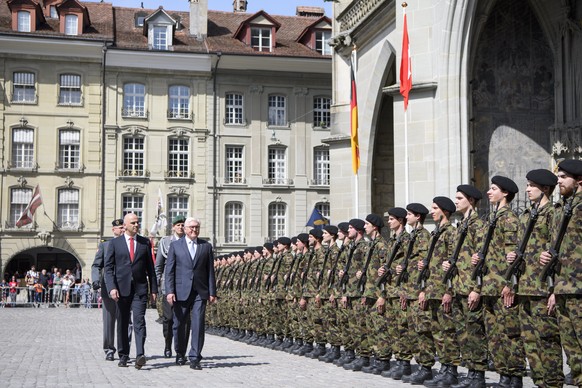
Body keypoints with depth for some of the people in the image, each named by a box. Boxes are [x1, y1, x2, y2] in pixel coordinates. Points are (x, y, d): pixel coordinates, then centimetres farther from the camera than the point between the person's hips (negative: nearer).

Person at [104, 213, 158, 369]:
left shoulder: (145, 242, 10)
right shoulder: (114, 243, 5)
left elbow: (150, 267, 12)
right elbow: (108, 267, 1)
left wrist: (153, 288, 7)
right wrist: (112, 287, -12)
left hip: (140, 288, 0)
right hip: (122, 289, 0)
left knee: (139, 321, -13)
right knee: (123, 323, 7)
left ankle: (140, 355, -22)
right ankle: (123, 356, 18)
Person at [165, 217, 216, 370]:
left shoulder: (206, 246, 9)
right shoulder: (175, 246, 6)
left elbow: (210, 271, 9)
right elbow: (169, 270, 2)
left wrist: (212, 292, 3)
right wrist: (170, 291, -7)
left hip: (200, 292, 0)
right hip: (181, 292, 0)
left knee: (198, 324, -8)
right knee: (179, 324, 9)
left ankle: (195, 358, -5)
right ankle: (180, 353, 29)